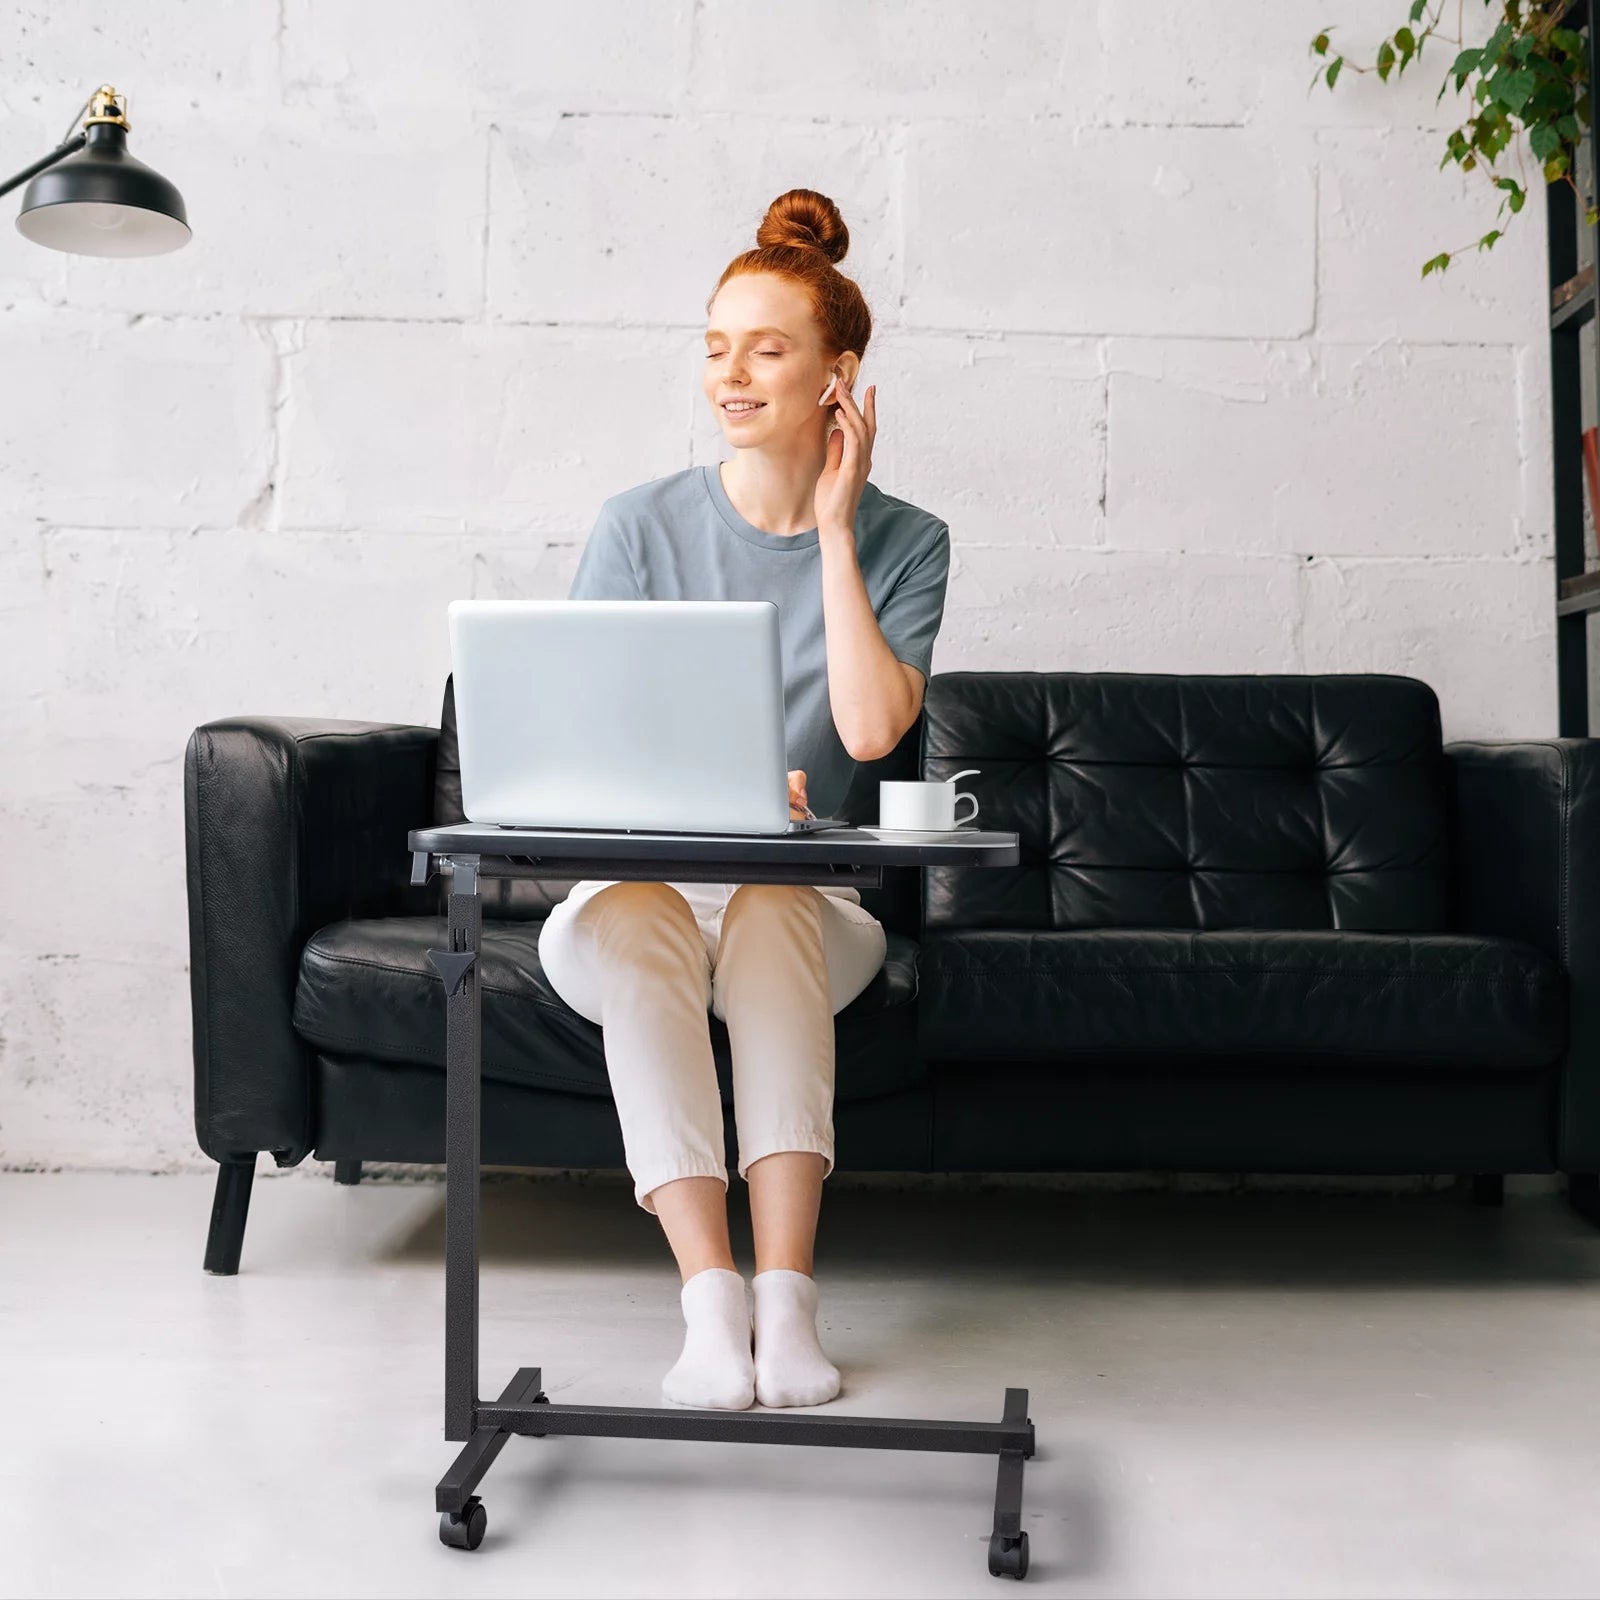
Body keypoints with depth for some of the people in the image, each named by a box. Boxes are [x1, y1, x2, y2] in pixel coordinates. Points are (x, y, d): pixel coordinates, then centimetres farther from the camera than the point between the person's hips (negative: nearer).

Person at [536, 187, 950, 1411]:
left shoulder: (904, 541, 3)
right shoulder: (641, 527, 2)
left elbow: (871, 727, -14)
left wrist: (834, 529, -9)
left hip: (806, 905, 0)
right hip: (634, 885, 0)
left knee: (771, 906, -35)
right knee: (639, 922, -34)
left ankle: (785, 1293, -35)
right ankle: (712, 1300, -35)